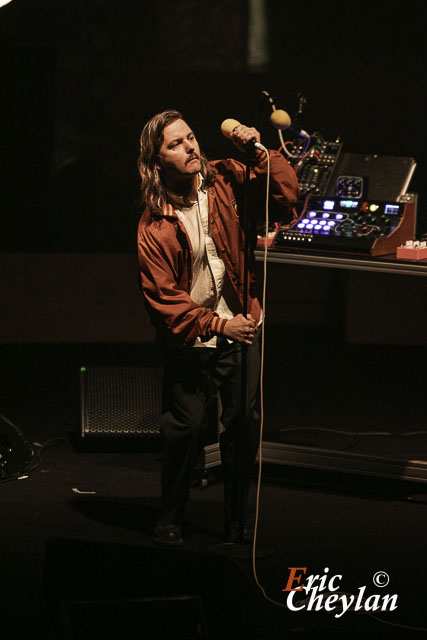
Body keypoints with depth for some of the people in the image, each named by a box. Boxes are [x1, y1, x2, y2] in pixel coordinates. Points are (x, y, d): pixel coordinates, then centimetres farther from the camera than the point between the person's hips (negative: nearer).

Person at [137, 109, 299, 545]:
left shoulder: (224, 179, -3)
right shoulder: (154, 224, -12)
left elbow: (286, 194, -3)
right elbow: (163, 296, -13)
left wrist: (259, 152, -15)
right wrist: (216, 325, -19)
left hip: (241, 326, 3)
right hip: (189, 339, -3)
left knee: (244, 424, 2)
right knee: (186, 428, -1)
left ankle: (236, 520, 17)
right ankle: (170, 519, 20)